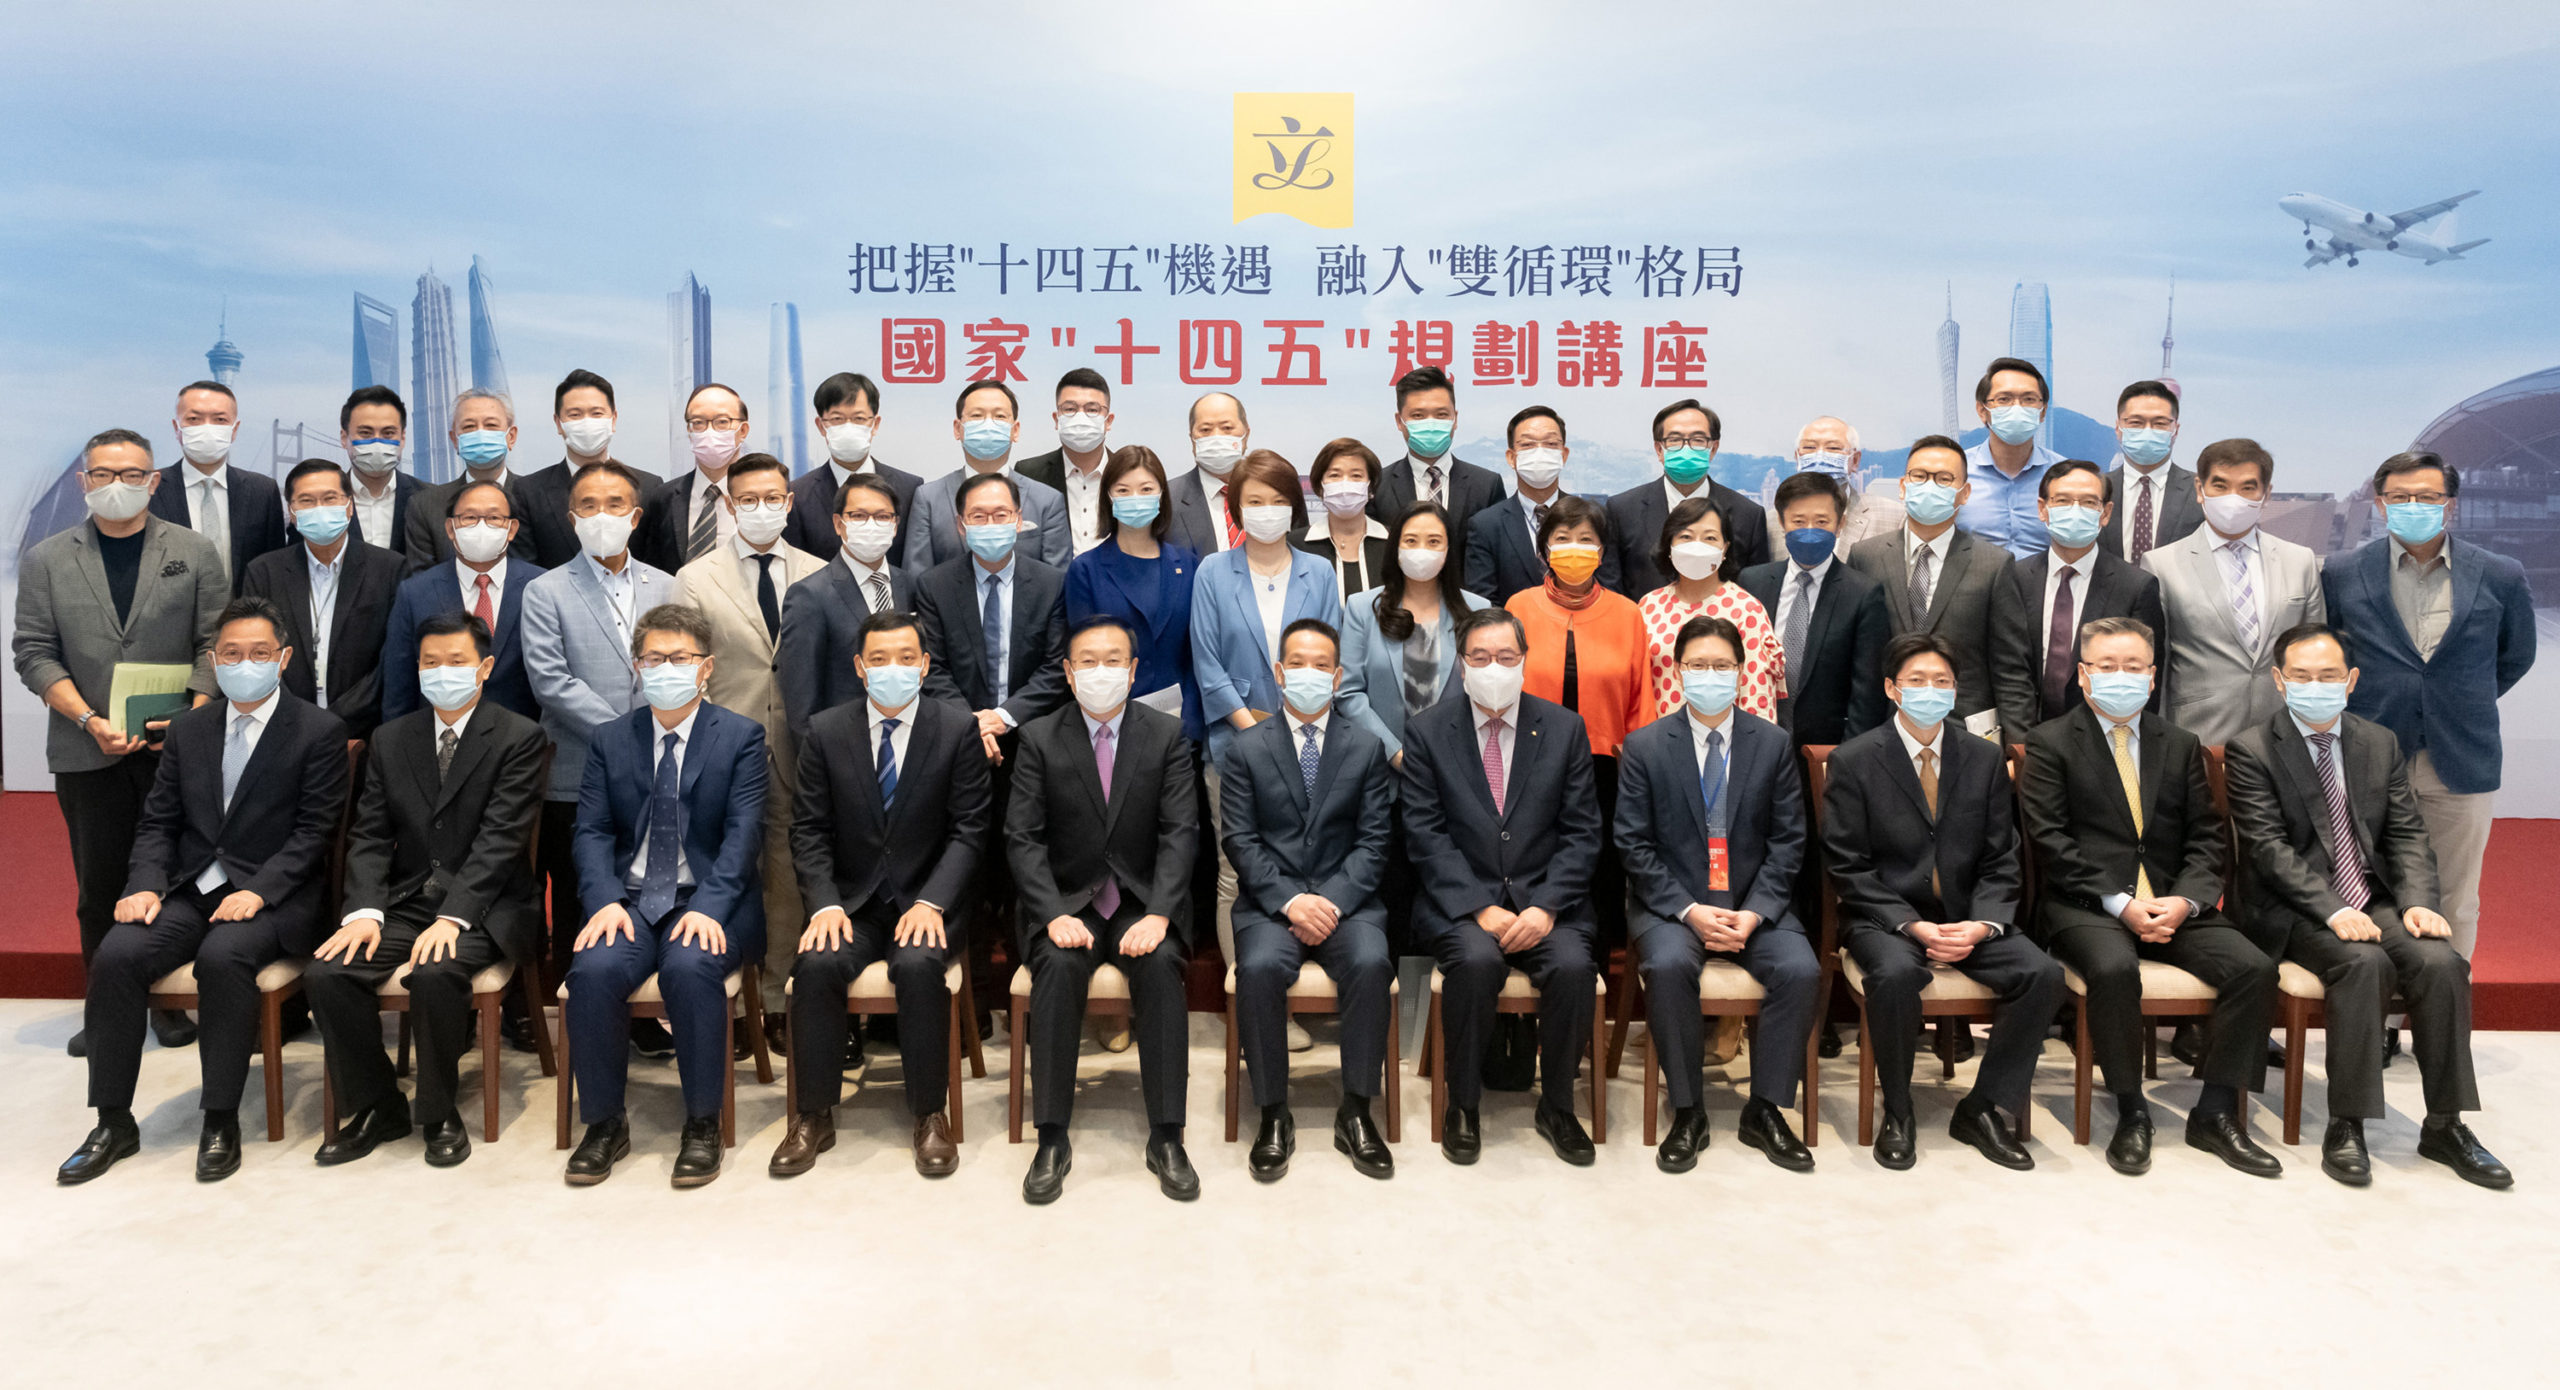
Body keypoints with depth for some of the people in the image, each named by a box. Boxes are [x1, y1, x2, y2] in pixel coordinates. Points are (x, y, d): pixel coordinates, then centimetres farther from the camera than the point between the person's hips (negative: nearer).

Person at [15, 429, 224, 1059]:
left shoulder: (195, 553, 5)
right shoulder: (46, 560, 8)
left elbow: (216, 645, 2)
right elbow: (34, 653, 3)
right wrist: (91, 720, -10)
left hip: (177, 746, -1)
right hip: (87, 753, 1)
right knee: (99, 884, 6)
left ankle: (171, 1001, 16)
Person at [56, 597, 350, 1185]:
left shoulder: (320, 731, -1)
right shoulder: (189, 729, 15)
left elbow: (313, 830, -7)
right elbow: (157, 822, 13)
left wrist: (258, 892, -19)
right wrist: (144, 886, -6)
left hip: (272, 896, -5)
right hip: (190, 889, 5)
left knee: (222, 956, -33)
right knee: (116, 954, -21)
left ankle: (221, 1123, -19)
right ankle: (114, 1123, -7)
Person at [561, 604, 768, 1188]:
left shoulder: (741, 736, 3)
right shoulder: (609, 741, 12)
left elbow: (743, 833, -7)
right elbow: (592, 831, 5)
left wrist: (707, 908, -21)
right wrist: (605, 900, -15)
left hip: (711, 903, -2)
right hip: (631, 900, 3)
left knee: (689, 967, -34)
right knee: (594, 971, -28)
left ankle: (702, 1124, -17)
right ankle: (605, 1123, -8)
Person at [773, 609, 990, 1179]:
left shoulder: (958, 730, -2)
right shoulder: (826, 732, 4)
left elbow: (968, 831, -3)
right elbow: (808, 830, 4)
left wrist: (931, 903, -17)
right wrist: (825, 904, -12)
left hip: (925, 900, -2)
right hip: (849, 899, 2)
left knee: (918, 966, -32)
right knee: (817, 966, -27)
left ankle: (930, 1116, -15)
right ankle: (814, 1117, -11)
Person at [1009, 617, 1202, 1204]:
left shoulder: (1168, 735, 1)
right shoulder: (1038, 739, 1)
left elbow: (1180, 832, -5)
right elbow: (1022, 838, -3)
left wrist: (1158, 915, -19)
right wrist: (1054, 915, -19)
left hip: (1143, 902, 0)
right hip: (1068, 903, 0)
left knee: (1161, 963, -31)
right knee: (1058, 966, -31)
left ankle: (1166, 1139, -22)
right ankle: (1052, 1140, -22)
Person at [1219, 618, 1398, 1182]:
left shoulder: (1367, 748, 9)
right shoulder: (1245, 749, 6)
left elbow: (1373, 841, 3)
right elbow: (1239, 840, -1)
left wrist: (1332, 901, -13)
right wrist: (1290, 901, -15)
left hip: (1345, 898, 1)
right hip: (1270, 900, 0)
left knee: (1371, 964, -30)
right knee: (1259, 968, -31)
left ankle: (1356, 1113, -15)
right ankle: (1274, 1116, -15)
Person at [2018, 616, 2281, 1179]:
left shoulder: (2181, 745, 16)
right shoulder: (2049, 743, 3)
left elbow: (2205, 838, 11)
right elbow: (2051, 840, -6)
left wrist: (2184, 901, -8)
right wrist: (2119, 903, -15)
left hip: (2173, 905, 4)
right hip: (2084, 905, -4)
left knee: (2255, 967, -20)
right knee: (2115, 969, -35)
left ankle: (2215, 1113, -6)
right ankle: (2131, 1113, -15)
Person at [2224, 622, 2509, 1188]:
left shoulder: (2380, 743, 13)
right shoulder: (2252, 750, -3)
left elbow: (2408, 835, 8)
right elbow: (2271, 849, -12)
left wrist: (2418, 902, -11)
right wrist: (2333, 911, -23)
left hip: (2376, 902, 5)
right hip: (2296, 909, -4)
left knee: (2441, 962, -23)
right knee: (2363, 962, -32)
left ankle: (2444, 1125, -10)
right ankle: (2345, 1128, -23)